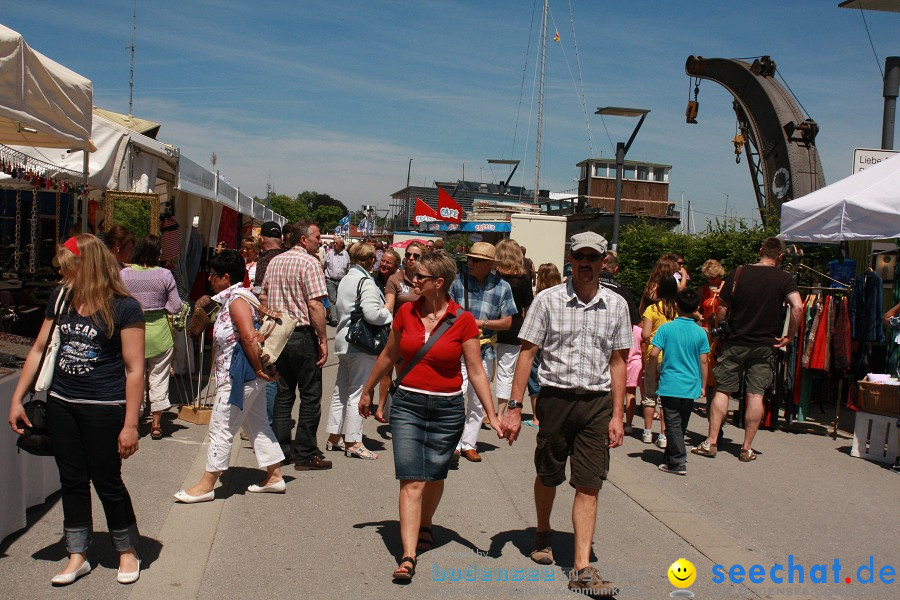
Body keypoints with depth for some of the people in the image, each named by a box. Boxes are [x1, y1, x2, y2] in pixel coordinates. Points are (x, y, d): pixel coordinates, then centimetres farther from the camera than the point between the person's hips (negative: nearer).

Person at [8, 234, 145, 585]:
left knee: (107, 482, 5)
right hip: (61, 404, 6)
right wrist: (17, 399, 10)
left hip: (104, 408, -5)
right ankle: (77, 556, 26)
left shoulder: (123, 307, -12)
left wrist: (130, 424, -14)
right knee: (72, 482, 13)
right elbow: (39, 350, 13)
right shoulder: (61, 298, 6)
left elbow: (134, 369, -12)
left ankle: (127, 552, 25)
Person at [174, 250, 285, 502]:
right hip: (247, 377, 10)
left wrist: (258, 369, -19)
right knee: (258, 426, 15)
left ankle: (206, 485, 8)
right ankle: (274, 476, 22)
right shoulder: (234, 297, 14)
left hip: (238, 377, -10)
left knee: (221, 428, -1)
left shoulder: (236, 299, -17)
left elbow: (249, 337, -26)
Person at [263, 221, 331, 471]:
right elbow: (315, 305, -18)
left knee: (283, 393, 14)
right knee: (310, 396, 1)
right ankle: (305, 454, 3)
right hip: (302, 335, -7)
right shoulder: (309, 262, -12)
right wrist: (323, 340, -14)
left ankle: (281, 449, 18)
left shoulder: (275, 261, 12)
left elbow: (264, 297, 16)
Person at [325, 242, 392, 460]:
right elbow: (371, 313, -26)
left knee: (341, 390, 16)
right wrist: (387, 313, -9)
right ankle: (353, 442, 3)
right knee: (357, 393, -2)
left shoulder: (346, 279, 11)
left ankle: (334, 436, 25)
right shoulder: (365, 281, -16)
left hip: (344, 341, 9)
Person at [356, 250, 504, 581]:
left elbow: (476, 371, -7)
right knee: (411, 481, -7)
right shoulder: (406, 313, 0)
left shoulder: (463, 321, -9)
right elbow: (388, 356, 14)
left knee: (434, 476, 15)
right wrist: (367, 391, 23)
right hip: (407, 404, 1)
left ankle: (425, 527, 43)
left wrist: (492, 416, -13)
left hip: (447, 408, -1)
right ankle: (408, 556, -8)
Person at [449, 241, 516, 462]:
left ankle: (469, 443, 22)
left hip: (484, 351, 2)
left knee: (477, 400, 9)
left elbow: (507, 322, 0)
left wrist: (482, 323, -13)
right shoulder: (459, 280, -1)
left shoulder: (502, 287, -2)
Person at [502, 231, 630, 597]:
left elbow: (617, 362, 9)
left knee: (589, 485, -1)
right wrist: (513, 409, -7)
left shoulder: (616, 306, 4)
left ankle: (582, 569, 3)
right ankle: (543, 534, 42)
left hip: (597, 402, 1)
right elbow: (527, 353, -3)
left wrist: (617, 415, 4)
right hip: (556, 398, -1)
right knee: (548, 476, 15)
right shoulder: (548, 300, -3)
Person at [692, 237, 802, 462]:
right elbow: (797, 307, -18)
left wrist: (716, 325, 16)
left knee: (722, 391, 7)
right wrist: (790, 336, -7)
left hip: (735, 342, 0)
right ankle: (747, 448, 7)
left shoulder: (738, 273, -2)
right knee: (755, 395, 4)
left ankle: (711, 443, 7)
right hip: (765, 345, 0)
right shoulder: (784, 279, -3)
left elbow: (722, 310, -3)